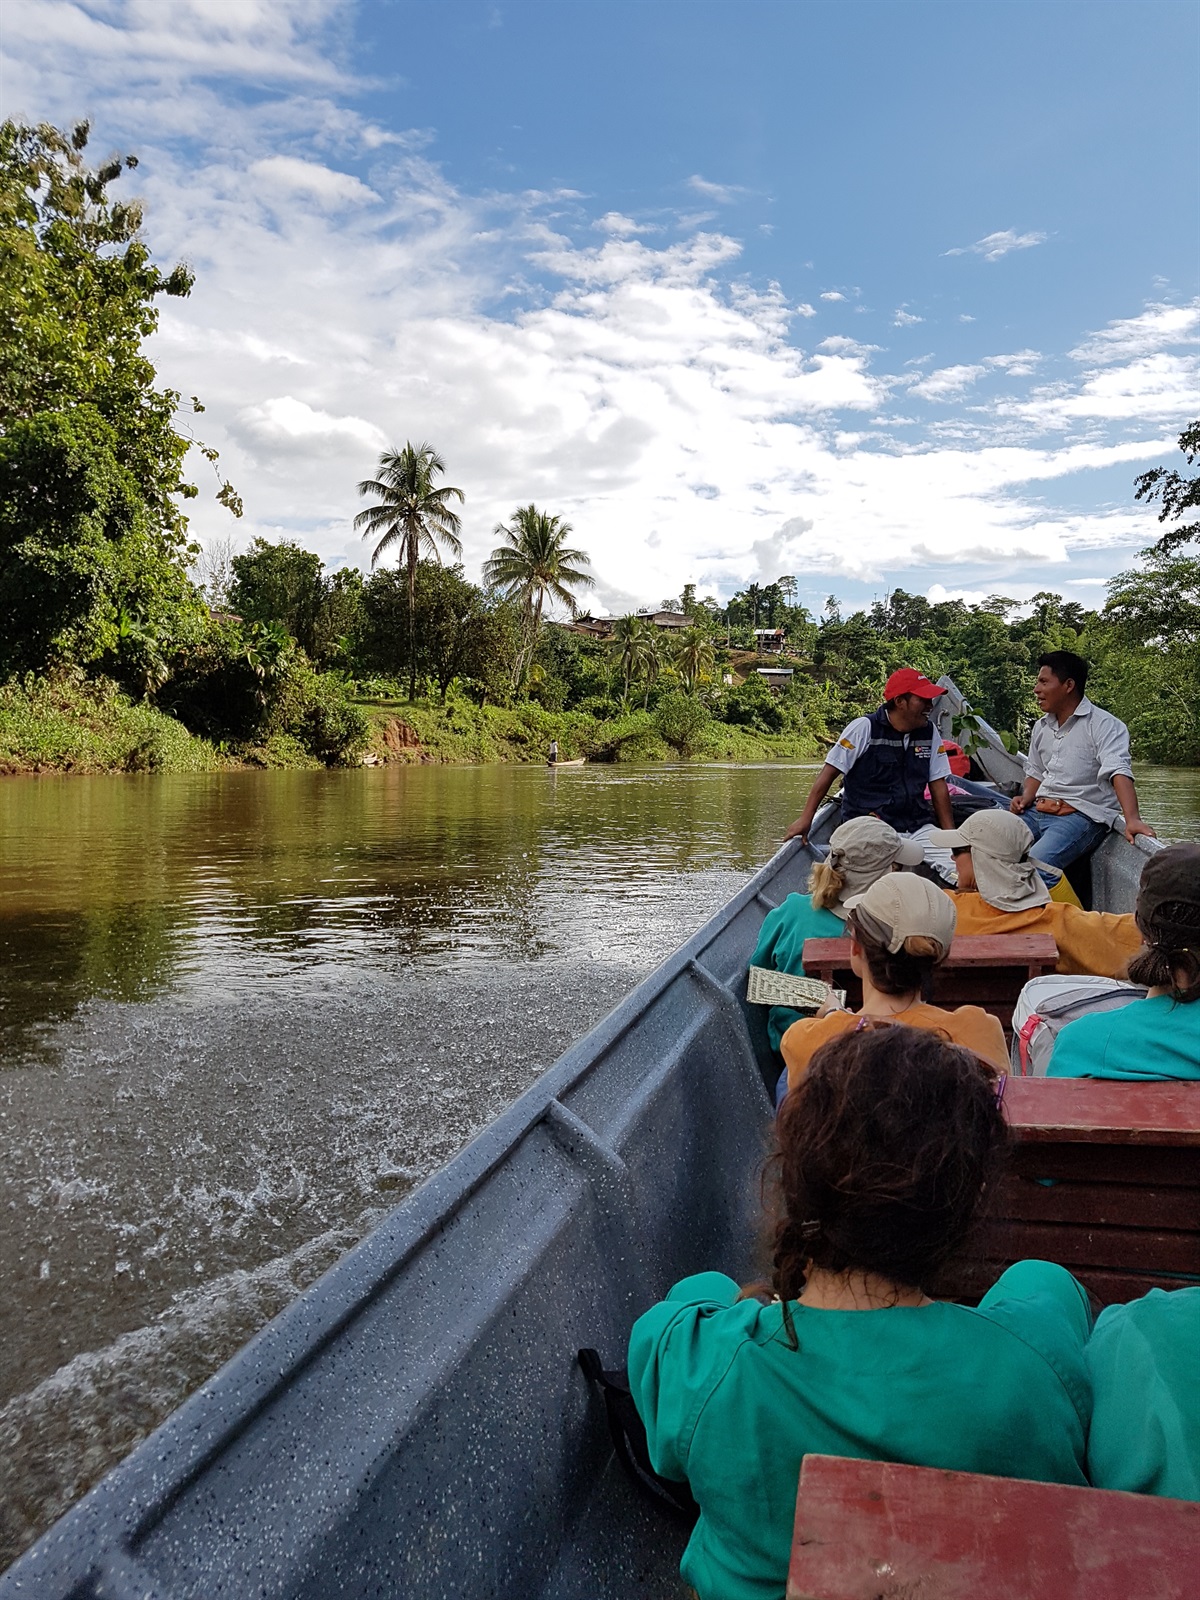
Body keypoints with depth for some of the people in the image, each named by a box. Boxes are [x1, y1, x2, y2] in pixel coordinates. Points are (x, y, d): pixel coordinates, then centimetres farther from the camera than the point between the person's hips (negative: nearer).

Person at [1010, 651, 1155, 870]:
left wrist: (1132, 820, -34)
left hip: (1081, 816, -7)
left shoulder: (1104, 725, -7)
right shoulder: (1041, 727, 17)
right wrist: (1026, 798, 5)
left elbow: (1119, 772, -21)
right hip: (1039, 811, 7)